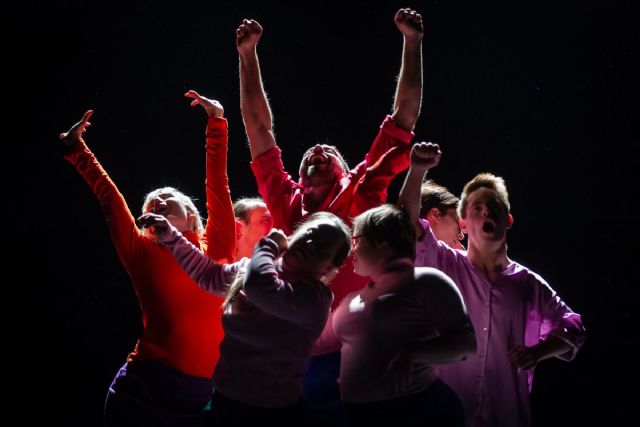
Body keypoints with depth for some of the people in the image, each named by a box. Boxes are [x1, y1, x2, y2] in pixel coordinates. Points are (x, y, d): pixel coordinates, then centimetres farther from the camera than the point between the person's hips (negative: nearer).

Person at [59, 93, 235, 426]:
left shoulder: (215, 248, 9)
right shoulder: (144, 252, 8)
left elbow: (218, 182, 11)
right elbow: (108, 198, 12)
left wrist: (217, 124, 14)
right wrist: (76, 148, 16)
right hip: (147, 389, -1)